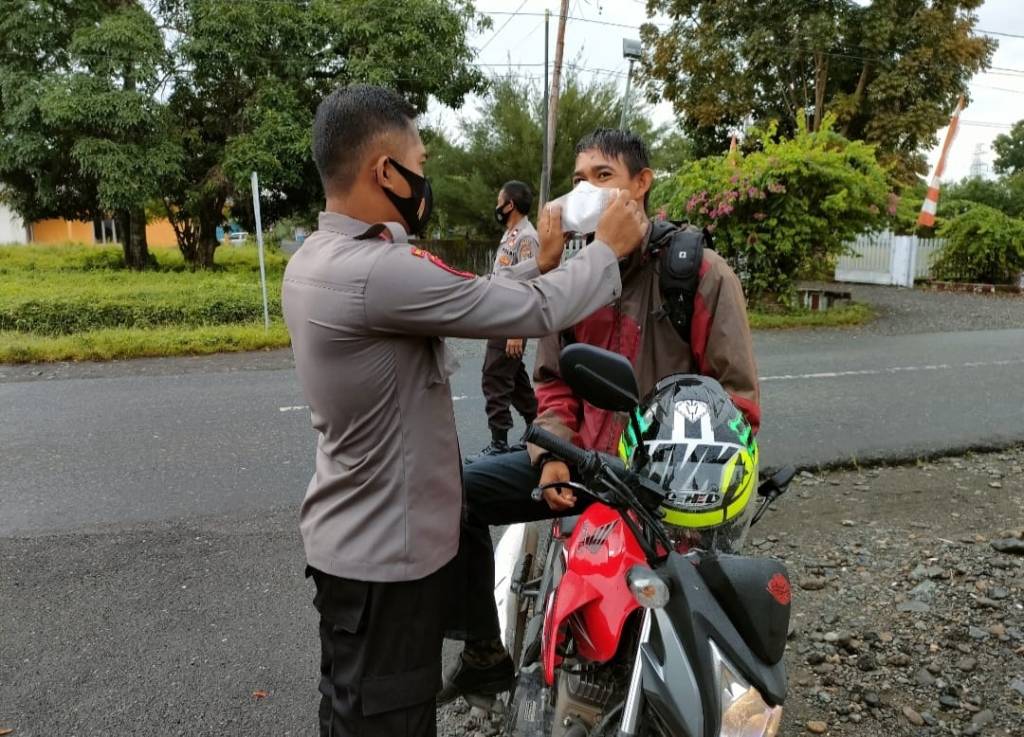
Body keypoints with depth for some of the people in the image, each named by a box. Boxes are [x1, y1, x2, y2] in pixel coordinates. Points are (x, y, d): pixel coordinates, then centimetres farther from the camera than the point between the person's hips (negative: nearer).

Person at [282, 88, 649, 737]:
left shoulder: (314, 260, 3)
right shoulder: (376, 273, -29)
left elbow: (466, 300, 10)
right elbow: (535, 313, -22)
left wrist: (539, 266, 11)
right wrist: (609, 250, -6)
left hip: (353, 538, 10)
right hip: (388, 551, -10)